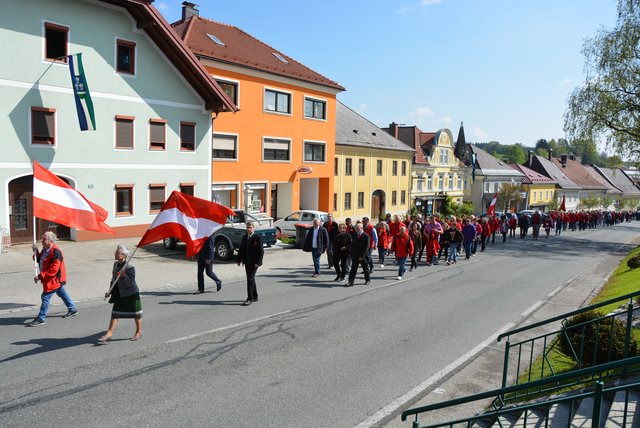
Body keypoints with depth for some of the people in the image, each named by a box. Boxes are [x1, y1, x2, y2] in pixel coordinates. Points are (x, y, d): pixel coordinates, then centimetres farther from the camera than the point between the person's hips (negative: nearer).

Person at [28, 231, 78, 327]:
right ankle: (72, 309, 36)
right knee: (62, 293, 21)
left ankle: (40, 319, 3)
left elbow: (54, 269, -29)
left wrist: (40, 276, -28)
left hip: (54, 279, -10)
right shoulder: (45, 250, 4)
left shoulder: (55, 252, -26)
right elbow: (40, 260, 14)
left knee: (45, 297, -6)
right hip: (56, 280, 10)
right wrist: (36, 253, -4)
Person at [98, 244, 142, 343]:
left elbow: (130, 283, -25)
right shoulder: (115, 264, 3)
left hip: (131, 295, -7)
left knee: (135, 314, 9)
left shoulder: (129, 268, -21)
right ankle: (109, 334, 9)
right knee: (114, 314, 5)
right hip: (119, 295, 7)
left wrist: (124, 276, -41)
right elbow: (113, 279, 14)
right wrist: (110, 292, 13)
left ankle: (139, 332, 27)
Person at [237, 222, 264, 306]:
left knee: (250, 279, -10)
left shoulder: (257, 238, -9)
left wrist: (258, 262, -17)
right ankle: (255, 297, 27)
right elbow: (241, 249, 15)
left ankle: (250, 299, -6)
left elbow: (261, 251, -11)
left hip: (254, 263, -7)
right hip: (247, 262, 7)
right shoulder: (244, 238, 11)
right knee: (251, 279, 15)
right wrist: (239, 260, 8)